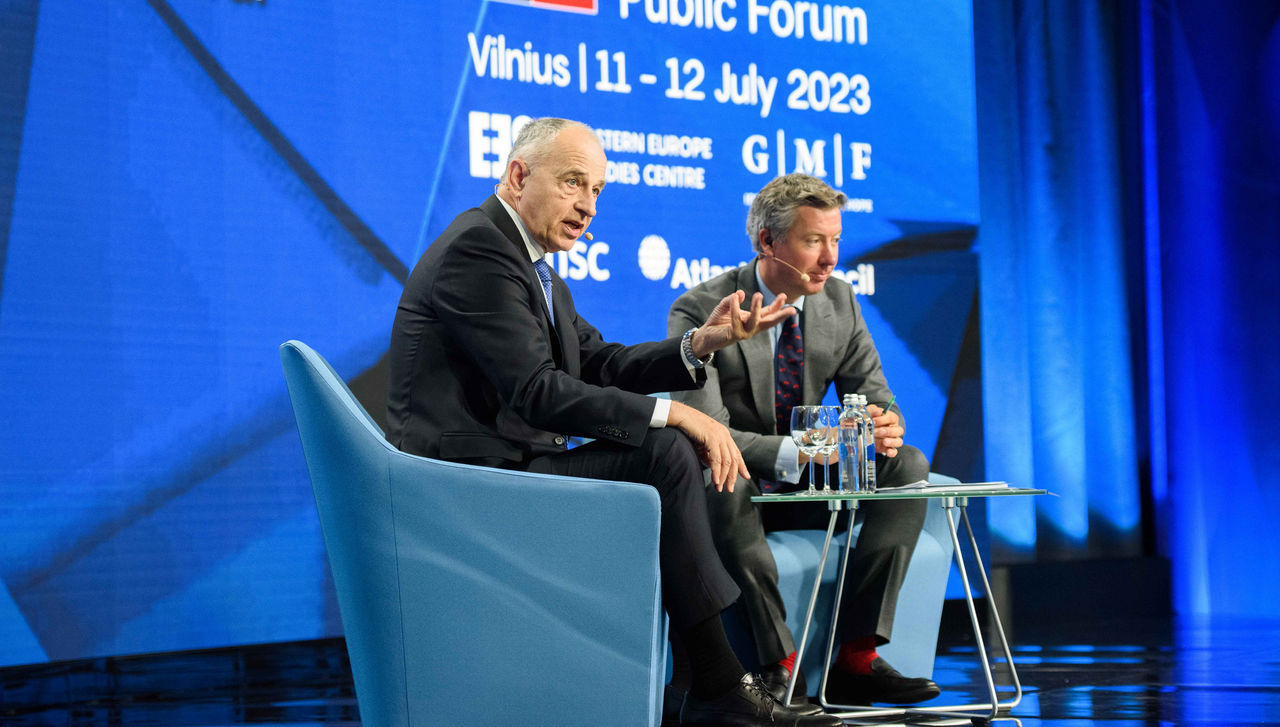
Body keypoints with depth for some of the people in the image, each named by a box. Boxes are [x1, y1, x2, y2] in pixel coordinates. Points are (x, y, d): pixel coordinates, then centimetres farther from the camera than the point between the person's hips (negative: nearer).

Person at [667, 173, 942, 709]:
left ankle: (856, 659, -21)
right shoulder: (701, 313, -17)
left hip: (804, 488, 6)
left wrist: (886, 425, -22)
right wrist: (791, 453, -40)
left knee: (908, 465, -16)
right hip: (730, 493, -6)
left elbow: (871, 393, 4)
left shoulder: (839, 301, 1)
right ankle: (778, 668, -34)